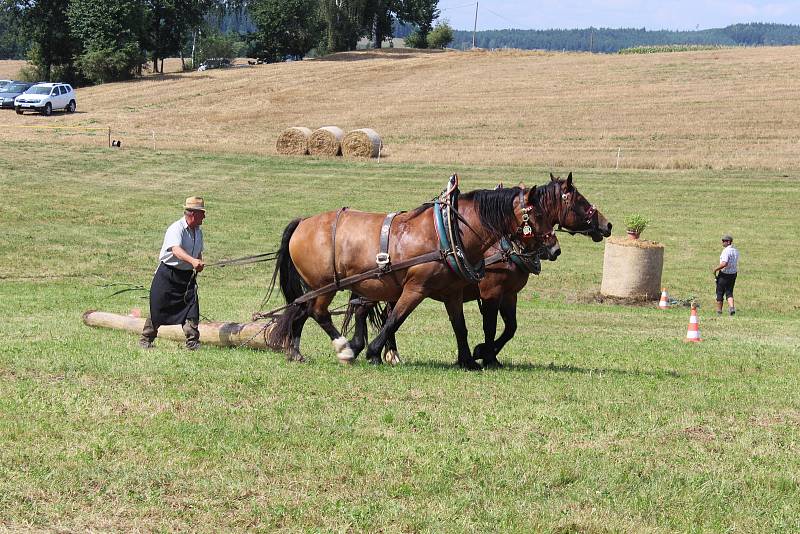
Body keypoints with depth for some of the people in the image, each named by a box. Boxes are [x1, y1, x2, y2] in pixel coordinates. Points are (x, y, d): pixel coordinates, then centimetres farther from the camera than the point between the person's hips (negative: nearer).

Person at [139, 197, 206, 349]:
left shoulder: (198, 232, 7)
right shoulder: (176, 229, -19)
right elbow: (176, 250, -37)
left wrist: (199, 265, 1)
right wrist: (192, 261, -54)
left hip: (188, 276, 6)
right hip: (168, 275, -6)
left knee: (192, 307, -7)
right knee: (158, 309, 1)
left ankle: (192, 342, -2)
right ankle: (146, 339, 17)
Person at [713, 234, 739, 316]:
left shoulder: (726, 251, -20)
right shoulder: (735, 251, 8)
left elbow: (724, 264, -30)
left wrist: (715, 269, -17)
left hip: (724, 274, -7)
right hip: (733, 274, 7)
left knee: (720, 292, 7)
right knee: (729, 292, 13)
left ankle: (719, 310, 13)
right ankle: (732, 307, -8)